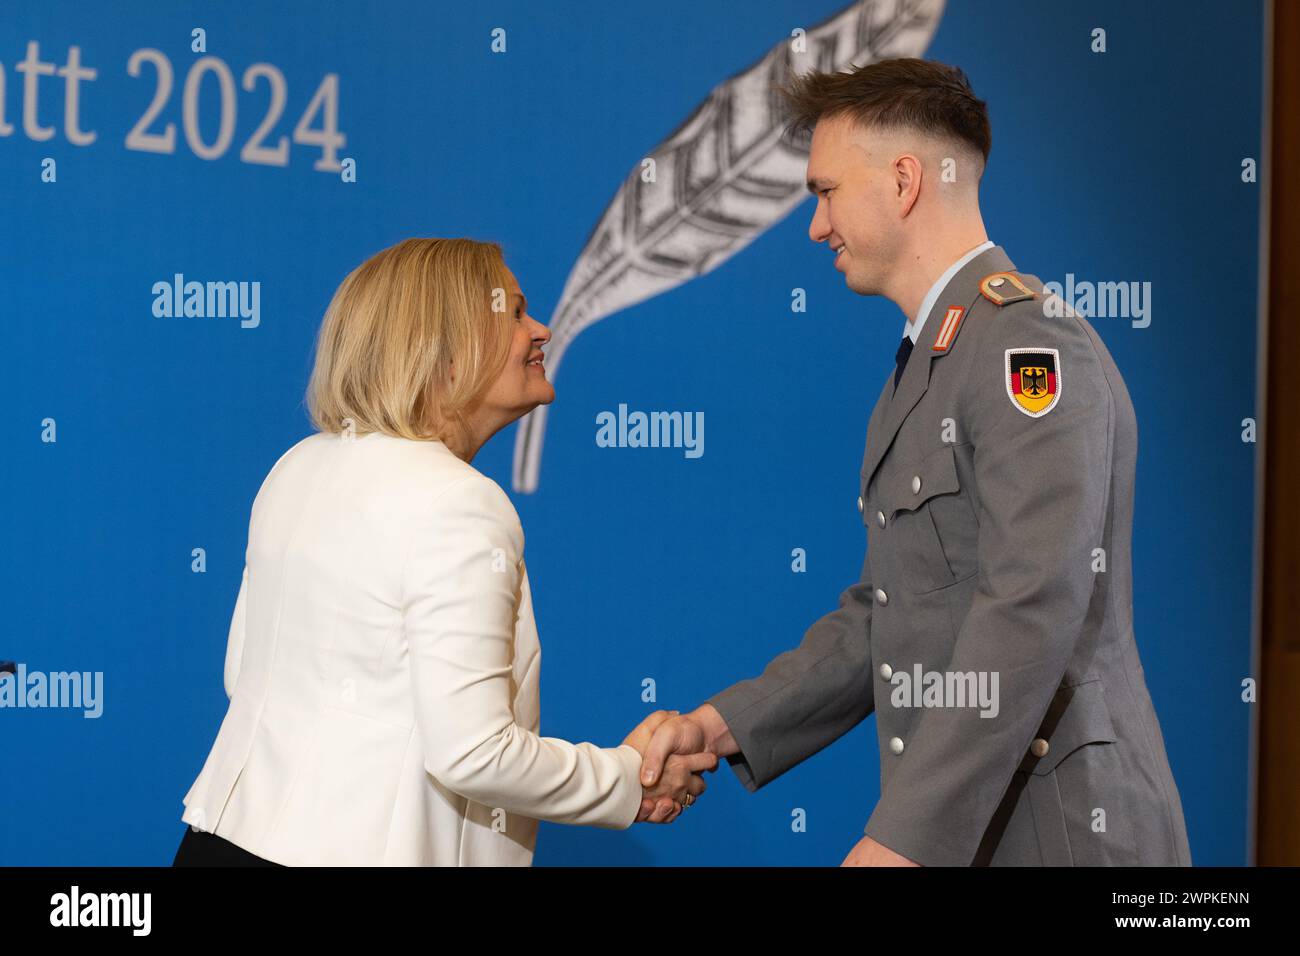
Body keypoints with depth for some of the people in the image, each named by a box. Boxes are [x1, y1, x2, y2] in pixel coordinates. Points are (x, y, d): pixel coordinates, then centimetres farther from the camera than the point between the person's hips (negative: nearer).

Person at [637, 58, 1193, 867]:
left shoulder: (1027, 341, -13)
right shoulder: (927, 361, 17)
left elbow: (1035, 606, -23)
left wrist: (908, 834, -25)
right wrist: (724, 726, 9)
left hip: (1056, 828, -8)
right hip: (957, 828, 8)